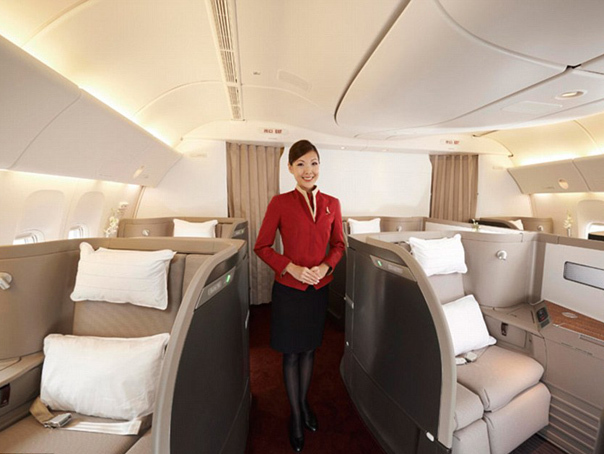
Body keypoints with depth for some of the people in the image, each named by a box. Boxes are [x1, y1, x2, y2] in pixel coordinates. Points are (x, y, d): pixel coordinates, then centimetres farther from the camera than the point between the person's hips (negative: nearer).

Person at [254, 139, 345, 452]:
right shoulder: (280, 203, -10)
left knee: (309, 350, 22)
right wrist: (291, 267, -17)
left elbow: (338, 245, 7)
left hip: (319, 289, 3)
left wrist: (325, 266, -10)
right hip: (288, 289, -3)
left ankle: (304, 403, 48)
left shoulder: (331, 203, 0)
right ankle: (295, 415, 41)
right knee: (291, 354, 14)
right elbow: (262, 246, -6)